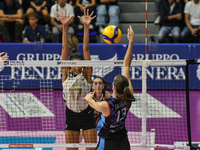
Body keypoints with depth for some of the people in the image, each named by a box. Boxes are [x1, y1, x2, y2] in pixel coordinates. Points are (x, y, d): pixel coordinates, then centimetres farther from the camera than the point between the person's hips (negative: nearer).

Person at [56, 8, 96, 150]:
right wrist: (65, 27, -14)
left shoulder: (86, 74, -4)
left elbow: (86, 48, -11)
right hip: (71, 115, 1)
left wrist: (86, 27, -17)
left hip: (87, 114, -1)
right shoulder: (66, 74, -1)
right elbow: (65, 48, -8)